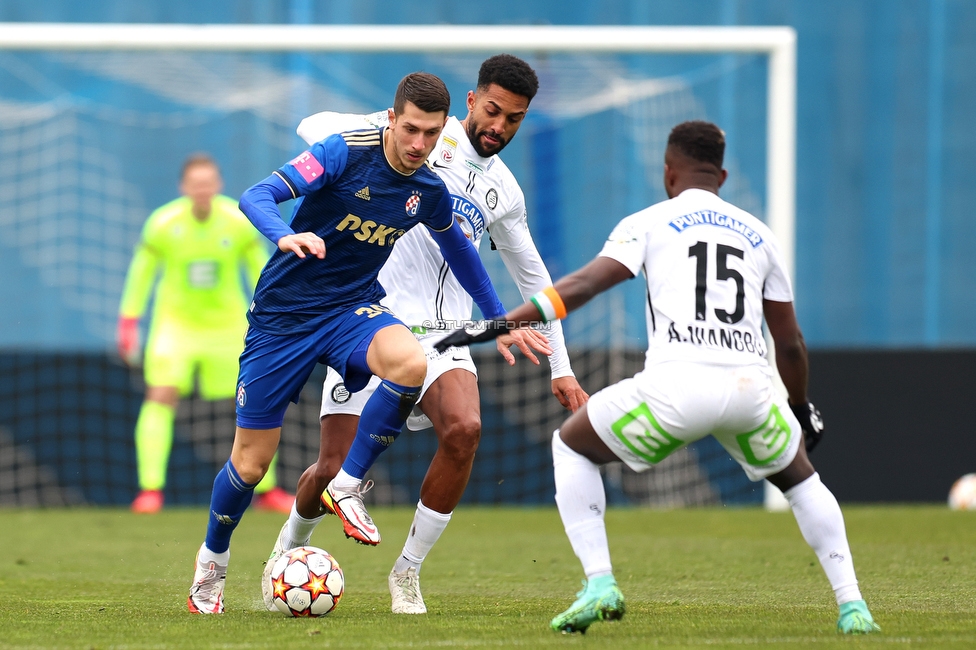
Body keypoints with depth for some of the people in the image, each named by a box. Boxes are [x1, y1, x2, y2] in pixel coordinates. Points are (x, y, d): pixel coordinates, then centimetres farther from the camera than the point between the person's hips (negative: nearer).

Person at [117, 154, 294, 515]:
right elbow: (141, 272, -2)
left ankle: (266, 489, 16)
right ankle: (150, 490, -14)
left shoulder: (240, 223, -11)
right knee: (160, 397, -17)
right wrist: (128, 324, -3)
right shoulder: (163, 224, -14)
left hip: (227, 323, 1)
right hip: (176, 321, -1)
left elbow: (259, 270, 1)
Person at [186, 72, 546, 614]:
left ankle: (348, 486, -14)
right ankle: (212, 562, 30)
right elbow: (258, 196, -25)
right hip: (283, 318, -3)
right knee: (251, 463, 1)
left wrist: (500, 320, 26)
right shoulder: (346, 153, -17)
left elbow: (460, 251, 22)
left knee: (412, 365, -33)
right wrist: (286, 237, -46)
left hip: (353, 308, 3)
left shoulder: (429, 192, 0)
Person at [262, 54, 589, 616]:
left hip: (442, 333, 3)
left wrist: (561, 369, 23)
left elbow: (533, 279, 26)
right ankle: (291, 545, 28)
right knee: (335, 469, -8)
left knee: (465, 428, -27)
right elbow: (316, 127, -4)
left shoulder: (505, 193, 14)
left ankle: (408, 572, -10)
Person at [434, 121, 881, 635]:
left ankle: (599, 583, 7)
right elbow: (791, 344, 27)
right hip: (751, 388, 3)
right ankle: (852, 607, 18)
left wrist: (497, 325, -4)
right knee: (800, 477, 32)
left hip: (678, 384, -3)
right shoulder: (758, 234, 23)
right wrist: (802, 410, 43)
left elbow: (583, 285, -2)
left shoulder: (650, 223, 13)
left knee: (571, 446, 22)